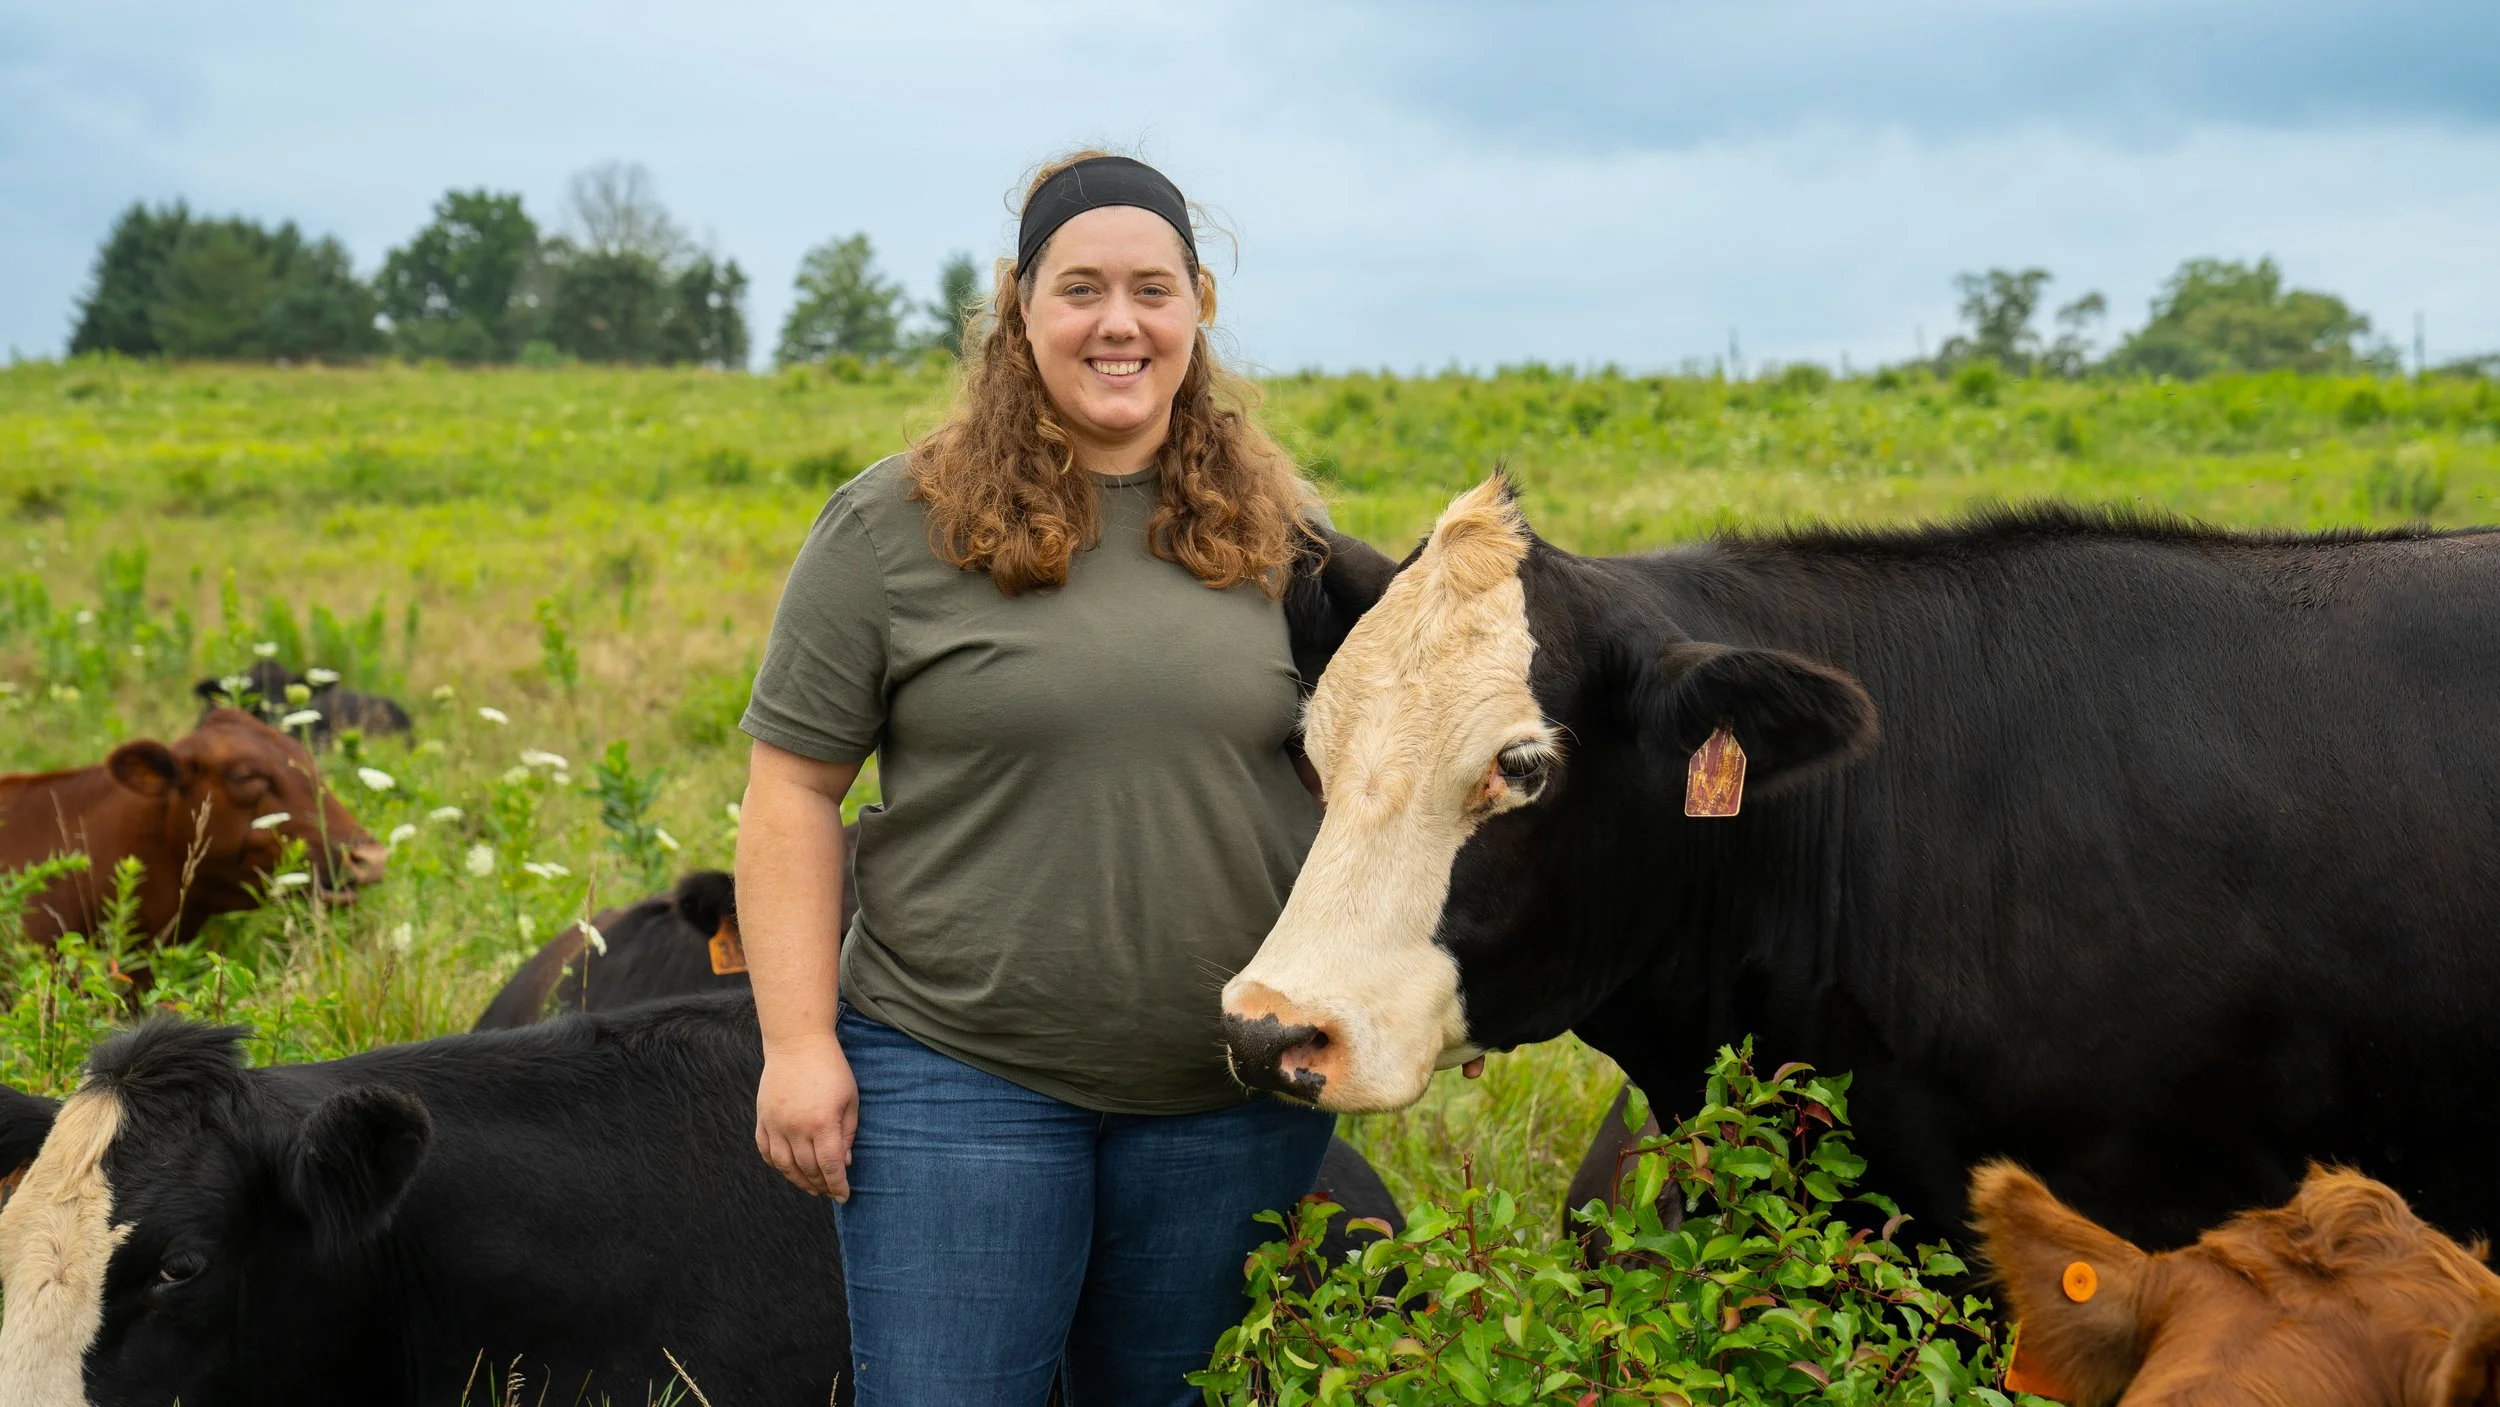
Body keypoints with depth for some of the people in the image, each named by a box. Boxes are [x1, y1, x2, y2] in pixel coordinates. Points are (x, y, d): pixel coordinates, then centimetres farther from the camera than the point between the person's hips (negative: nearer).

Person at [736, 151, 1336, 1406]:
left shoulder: (1281, 527, 7)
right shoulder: (897, 525, -2)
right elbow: (792, 788, -2)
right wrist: (799, 1041, -9)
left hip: (1234, 1095, 3)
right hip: (959, 1071, -3)